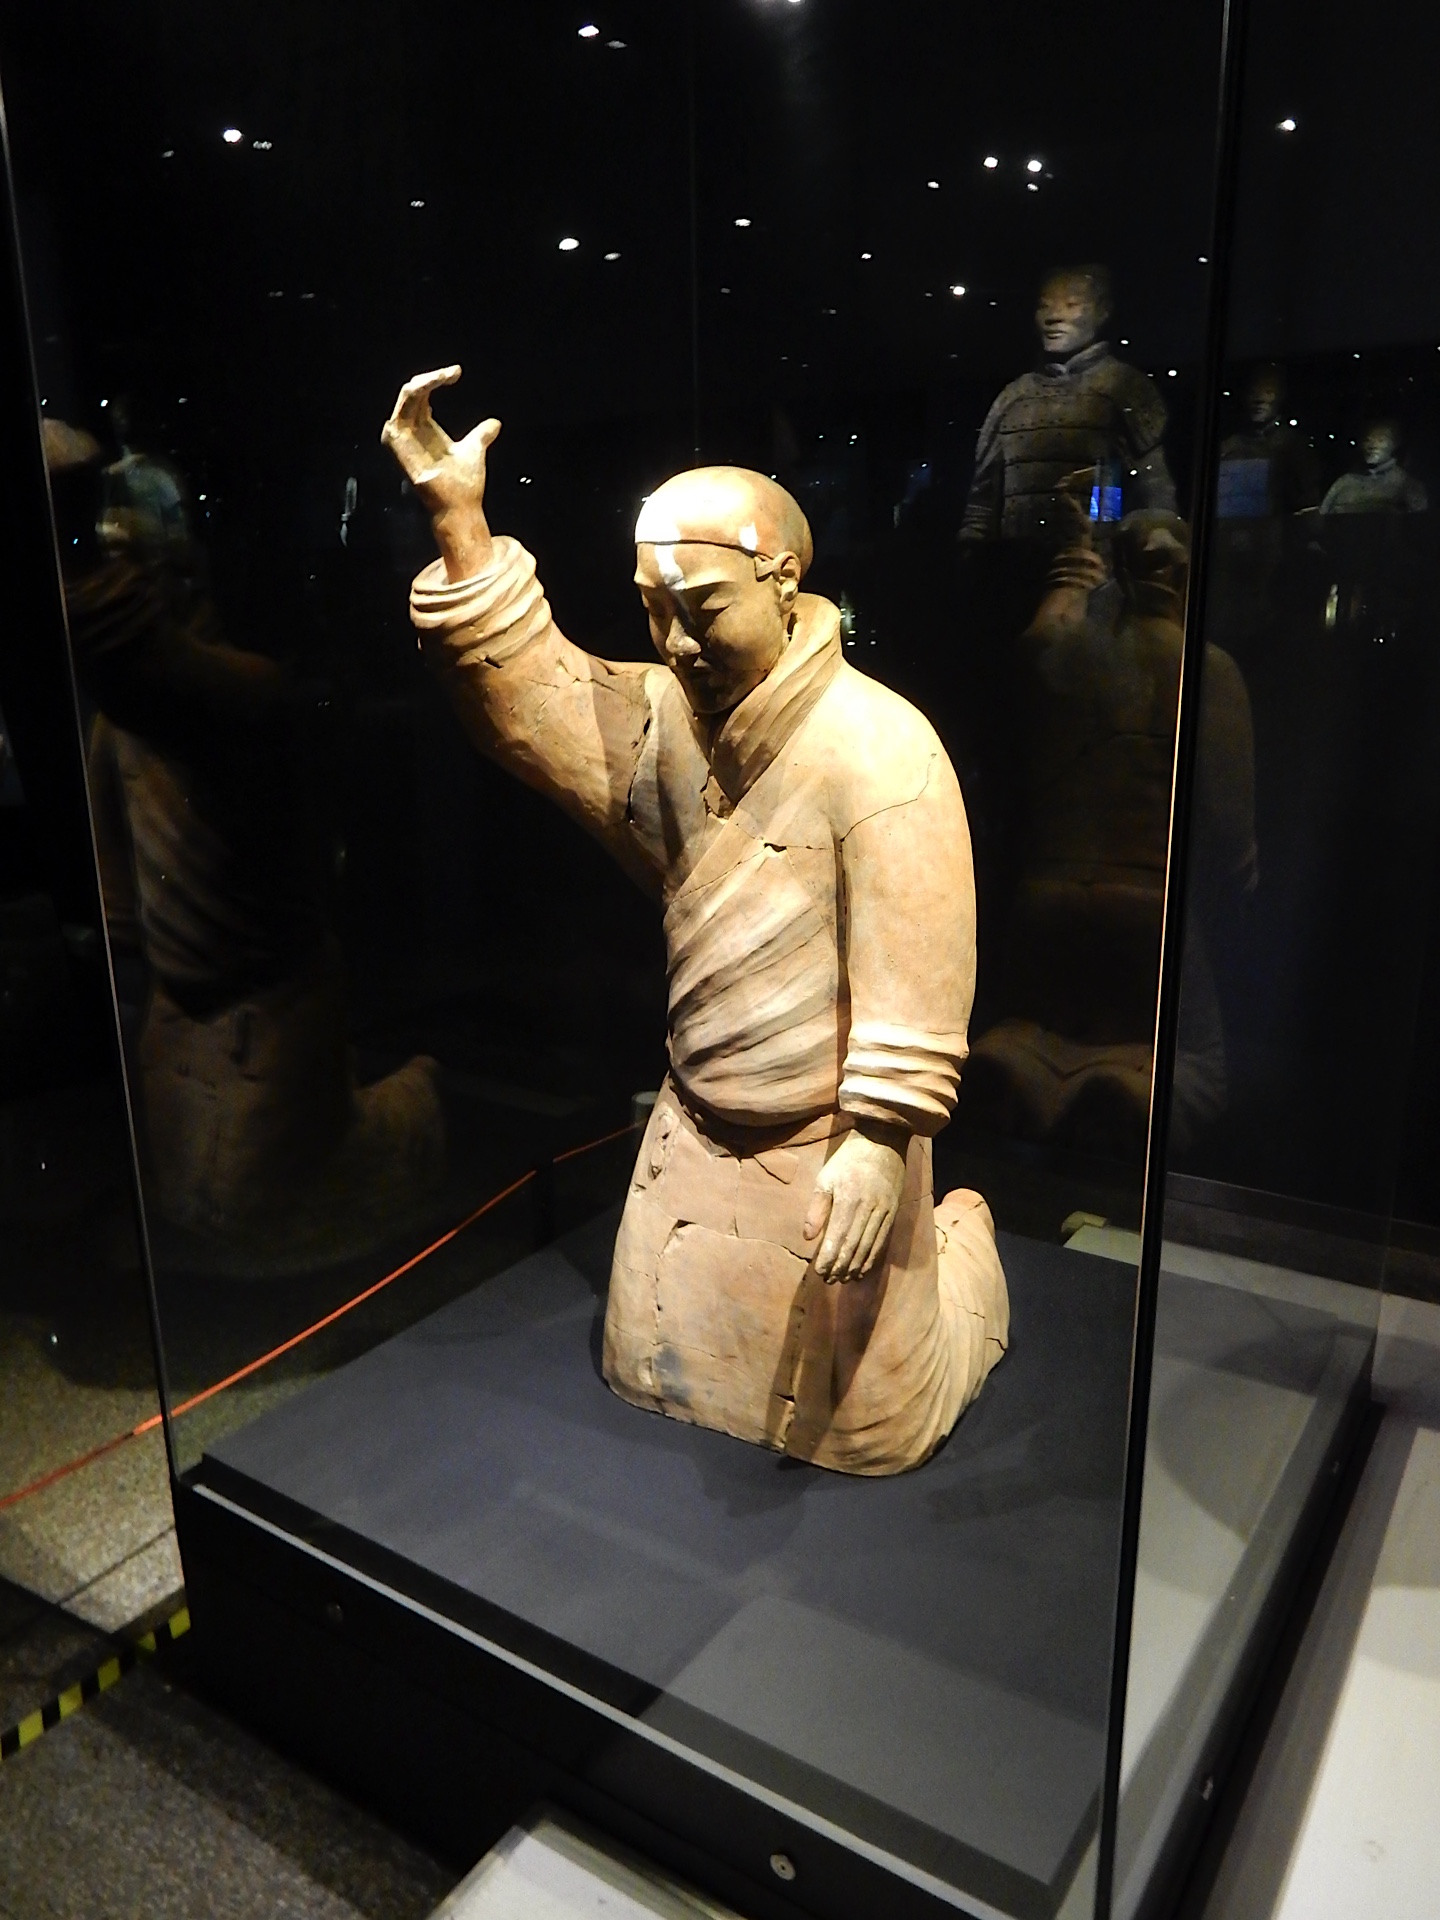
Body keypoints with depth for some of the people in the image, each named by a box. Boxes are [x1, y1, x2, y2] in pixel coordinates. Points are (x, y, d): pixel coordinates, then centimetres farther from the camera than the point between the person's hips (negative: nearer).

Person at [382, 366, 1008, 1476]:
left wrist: (880, 1143, -23)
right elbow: (527, 695, -11)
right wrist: (457, 519, -21)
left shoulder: (878, 746, -22)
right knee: (661, 1377, 21)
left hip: (833, 1138, -6)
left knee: (871, 1421, 12)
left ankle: (964, 1234, 39)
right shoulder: (669, 713, -2)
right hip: (701, 1130, 6)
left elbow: (916, 971, -23)